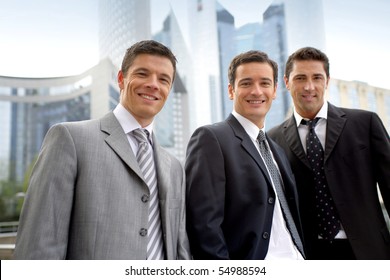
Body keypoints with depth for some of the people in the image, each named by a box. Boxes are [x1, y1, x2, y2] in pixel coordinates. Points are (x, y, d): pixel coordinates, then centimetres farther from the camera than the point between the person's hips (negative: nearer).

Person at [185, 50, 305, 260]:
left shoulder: (277, 150, 15)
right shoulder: (211, 138, -11)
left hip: (295, 261, 7)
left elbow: (289, 218, 15)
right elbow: (203, 223, -18)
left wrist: (301, 256, 6)